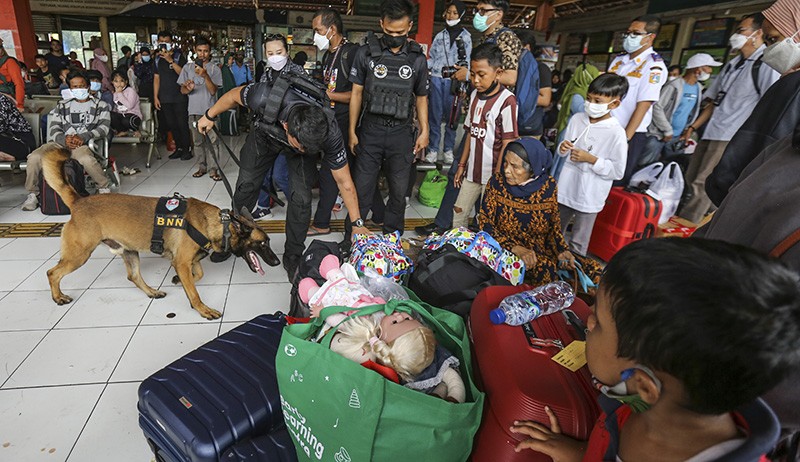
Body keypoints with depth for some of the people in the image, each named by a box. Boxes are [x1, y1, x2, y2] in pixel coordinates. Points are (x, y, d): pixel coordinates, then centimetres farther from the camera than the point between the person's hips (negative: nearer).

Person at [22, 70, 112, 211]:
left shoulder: (101, 105, 15)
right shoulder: (62, 106, 24)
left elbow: (104, 128, 0)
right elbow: (54, 129, 12)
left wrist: (83, 137, -17)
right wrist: (64, 139, -13)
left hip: (86, 143, -3)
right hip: (61, 142, 4)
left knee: (86, 159, -40)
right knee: (34, 157, -25)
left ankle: (104, 188, -16)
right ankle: (33, 193, -4)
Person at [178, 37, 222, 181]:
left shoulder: (215, 68, 1)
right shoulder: (188, 68, 9)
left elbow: (213, 91, -8)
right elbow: (182, 90, 8)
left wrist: (205, 75, -22)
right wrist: (188, 88, -15)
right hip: (194, 110, 3)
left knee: (212, 140, -7)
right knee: (198, 141, 8)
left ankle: (212, 169, -1)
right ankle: (202, 166, 19)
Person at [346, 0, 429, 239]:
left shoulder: (418, 58, 4)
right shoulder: (366, 53, 0)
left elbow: (421, 97, 10)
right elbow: (356, 93, 4)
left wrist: (424, 131, 1)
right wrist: (352, 131, 2)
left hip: (401, 132, 1)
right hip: (370, 130, -1)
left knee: (399, 190, 8)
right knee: (362, 188, 2)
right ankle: (351, 239, 15)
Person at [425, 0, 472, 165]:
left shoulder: (465, 36, 9)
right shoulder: (439, 36, 15)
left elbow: (467, 59, 3)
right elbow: (433, 59, 15)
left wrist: (465, 70, -17)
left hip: (453, 80, -2)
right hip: (436, 79, 2)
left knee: (451, 116, 2)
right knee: (434, 115, 1)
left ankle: (448, 149, 10)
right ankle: (433, 149, 7)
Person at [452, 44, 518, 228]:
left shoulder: (507, 101, -14)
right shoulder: (475, 95, 7)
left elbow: (507, 143, -14)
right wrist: (462, 164, 13)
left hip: (492, 173, -7)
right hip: (472, 171, 7)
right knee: (459, 212, 13)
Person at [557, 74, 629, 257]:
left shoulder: (616, 133, -16)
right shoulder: (577, 119, 1)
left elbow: (618, 171, -14)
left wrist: (591, 159, -21)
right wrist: (563, 148, -10)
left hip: (589, 197, -5)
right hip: (565, 190, 5)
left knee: (578, 245, 8)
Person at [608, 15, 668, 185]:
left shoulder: (654, 66, -9)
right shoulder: (618, 60, 10)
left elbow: (643, 105, -15)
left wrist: (625, 138, -18)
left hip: (630, 134, -6)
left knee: (616, 183, 1)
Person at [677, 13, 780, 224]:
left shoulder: (766, 64, -6)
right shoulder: (732, 65, 18)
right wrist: (693, 127, 16)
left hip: (732, 139, -8)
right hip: (711, 134, 8)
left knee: (702, 185, -10)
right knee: (691, 181, 10)